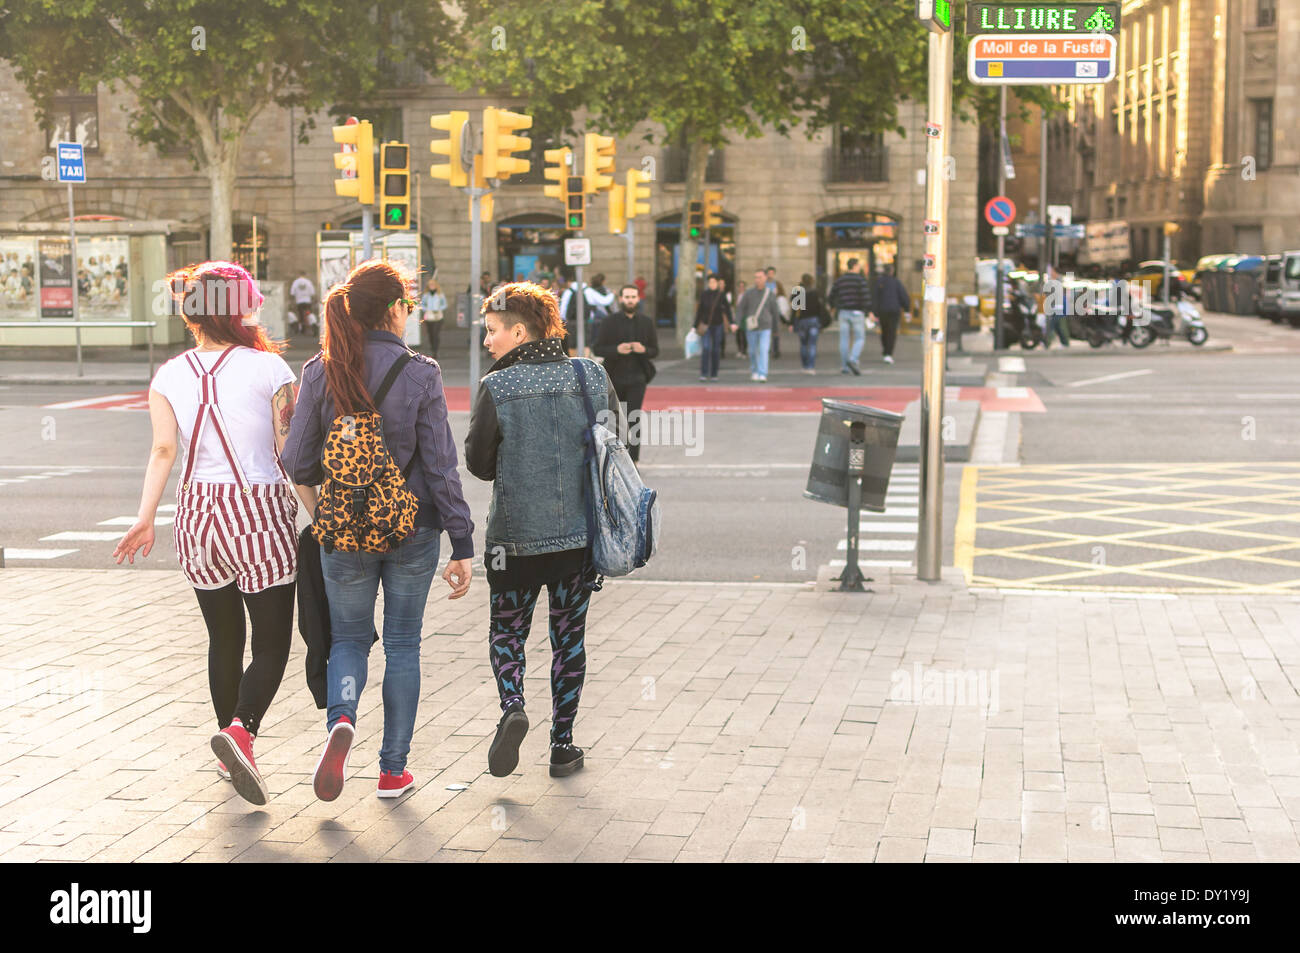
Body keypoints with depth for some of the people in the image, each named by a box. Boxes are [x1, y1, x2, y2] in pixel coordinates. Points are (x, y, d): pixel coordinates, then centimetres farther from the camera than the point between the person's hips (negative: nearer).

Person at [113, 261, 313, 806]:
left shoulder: (169, 377, 2)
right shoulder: (268, 368, -6)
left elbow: (164, 449, -8)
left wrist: (146, 517, -7)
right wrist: (319, 514, 2)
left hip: (198, 515, 4)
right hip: (261, 513, -4)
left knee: (224, 639, 17)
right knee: (272, 642, 1)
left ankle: (231, 751, 24)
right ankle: (241, 728, -23)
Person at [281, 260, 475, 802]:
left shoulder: (320, 373, -6)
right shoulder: (420, 374, -11)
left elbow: (298, 464, -3)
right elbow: (440, 466, -11)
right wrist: (462, 544, -6)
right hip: (414, 529, -1)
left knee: (349, 637, 18)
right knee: (403, 644, 14)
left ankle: (341, 719, -12)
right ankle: (393, 769, 18)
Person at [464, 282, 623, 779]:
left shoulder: (497, 388, -12)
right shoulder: (593, 377, -2)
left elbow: (478, 463, -4)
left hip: (516, 535, -3)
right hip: (580, 533, 3)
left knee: (506, 631, 14)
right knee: (569, 636, 14)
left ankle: (512, 708, -11)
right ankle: (563, 745, 17)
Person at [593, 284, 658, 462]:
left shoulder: (647, 322, 5)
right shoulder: (610, 322, 0)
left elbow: (655, 351, 8)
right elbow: (597, 349, -2)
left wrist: (644, 350, -15)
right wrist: (617, 349, -20)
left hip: (637, 377, 0)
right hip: (614, 377, 0)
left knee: (634, 419, -11)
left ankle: (632, 460, -10)